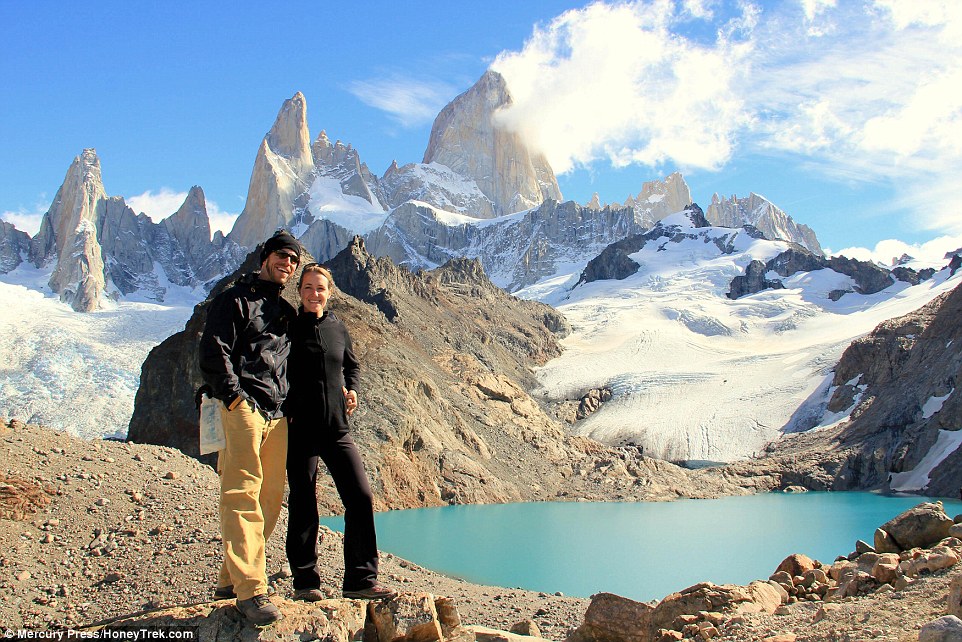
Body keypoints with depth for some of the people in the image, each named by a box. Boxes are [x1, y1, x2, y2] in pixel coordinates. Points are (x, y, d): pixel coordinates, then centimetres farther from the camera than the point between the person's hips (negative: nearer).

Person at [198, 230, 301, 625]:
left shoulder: (286, 312, 24)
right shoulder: (234, 300, 3)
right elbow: (213, 352, -7)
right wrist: (233, 395, -18)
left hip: (276, 415, 8)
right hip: (242, 409, -7)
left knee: (269, 499, 6)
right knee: (243, 497, -13)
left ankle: (230, 579, 17)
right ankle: (250, 591, -15)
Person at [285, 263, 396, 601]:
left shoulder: (338, 328, 9)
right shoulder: (288, 328, -2)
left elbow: (352, 365, 24)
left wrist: (351, 390, 5)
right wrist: (285, 410, -12)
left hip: (337, 428, 4)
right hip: (300, 430, -4)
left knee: (361, 497, -3)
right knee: (303, 506, 3)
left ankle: (360, 579, 6)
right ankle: (305, 582, 17)